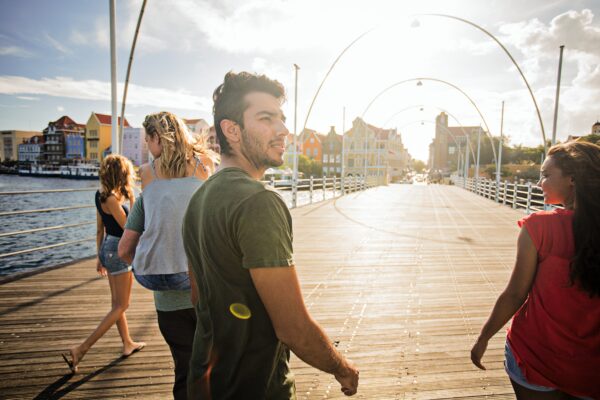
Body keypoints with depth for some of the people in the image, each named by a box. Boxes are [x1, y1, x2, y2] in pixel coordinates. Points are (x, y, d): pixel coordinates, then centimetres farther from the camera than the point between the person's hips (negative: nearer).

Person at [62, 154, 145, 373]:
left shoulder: (103, 196, 7)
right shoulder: (112, 199, -20)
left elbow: (100, 229, 13)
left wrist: (100, 256, 19)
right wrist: (131, 200, -15)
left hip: (109, 249, 10)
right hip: (117, 251, -10)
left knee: (117, 303, 18)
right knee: (121, 306, 3)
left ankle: (128, 344, 33)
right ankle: (80, 350, 4)